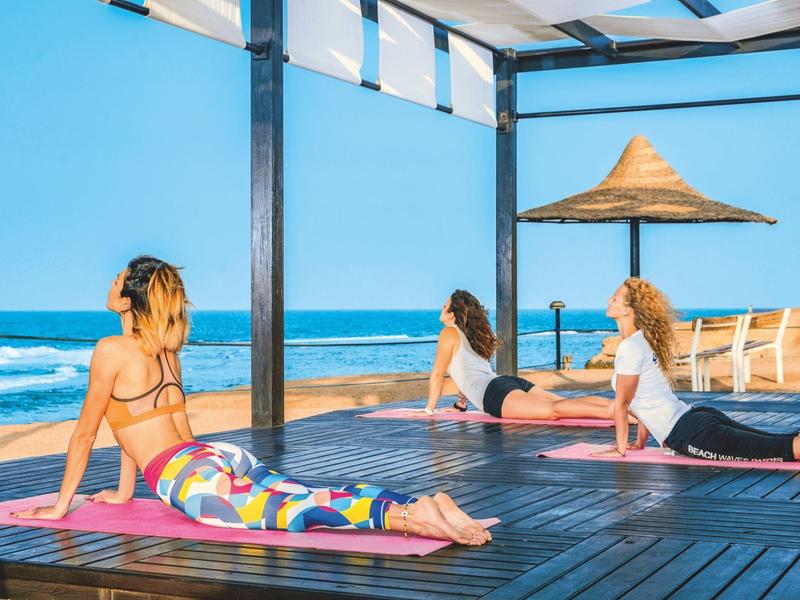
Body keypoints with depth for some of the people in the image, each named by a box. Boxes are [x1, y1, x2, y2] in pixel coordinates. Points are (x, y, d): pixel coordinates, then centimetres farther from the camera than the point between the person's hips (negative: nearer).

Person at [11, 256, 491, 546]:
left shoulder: (112, 351, 1)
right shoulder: (165, 351, 24)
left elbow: (86, 433, 5)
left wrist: (60, 507, 14)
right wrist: (124, 493, 41)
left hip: (191, 476, -8)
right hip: (225, 457, 8)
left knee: (286, 511, -26)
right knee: (320, 498, -5)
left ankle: (406, 516, -45)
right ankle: (424, 503, -22)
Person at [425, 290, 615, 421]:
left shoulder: (449, 333, 7)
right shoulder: (470, 333, 32)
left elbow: (437, 374, 5)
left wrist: (429, 409, 14)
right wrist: (460, 405, 45)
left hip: (494, 392, -9)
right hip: (513, 383, 9)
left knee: (554, 409, -28)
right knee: (563, 403, -7)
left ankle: (610, 411, -46)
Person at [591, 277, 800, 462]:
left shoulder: (630, 347, -11)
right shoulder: (646, 340, 19)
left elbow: (621, 403, -7)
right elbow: (648, 400, 26)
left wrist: (620, 449, 3)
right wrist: (640, 443, 29)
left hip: (688, 434, -9)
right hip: (697, 416, 9)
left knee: (782, 449, -18)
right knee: (781, 444, 5)